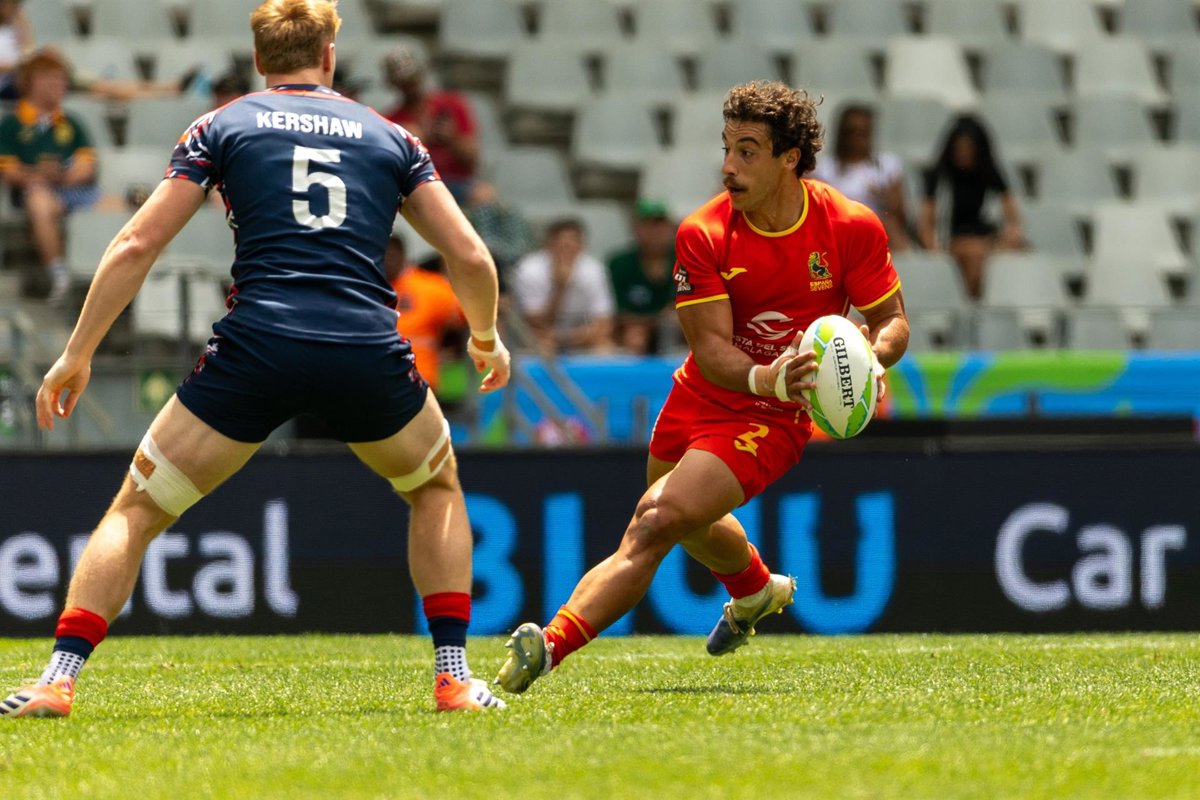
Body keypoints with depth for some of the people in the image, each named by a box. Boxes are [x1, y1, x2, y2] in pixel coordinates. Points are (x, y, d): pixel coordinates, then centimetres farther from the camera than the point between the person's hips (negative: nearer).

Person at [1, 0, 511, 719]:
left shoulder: (223, 127, 14)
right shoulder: (388, 137, 19)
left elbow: (136, 246, 8)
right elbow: (470, 256, 15)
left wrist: (77, 356, 14)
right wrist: (487, 342, 35)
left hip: (257, 345, -1)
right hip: (368, 354, 1)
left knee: (138, 509, 13)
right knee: (437, 489, 30)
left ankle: (59, 678, -1)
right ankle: (455, 676, 18)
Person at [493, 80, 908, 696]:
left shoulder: (852, 227, -15)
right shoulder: (703, 235, -13)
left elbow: (892, 320, -3)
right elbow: (712, 347, -19)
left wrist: (872, 359, -28)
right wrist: (763, 378, -41)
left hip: (772, 416, -5)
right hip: (701, 396, 5)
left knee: (657, 523, -22)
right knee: (692, 523, 30)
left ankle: (549, 648, -28)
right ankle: (757, 590, 65)